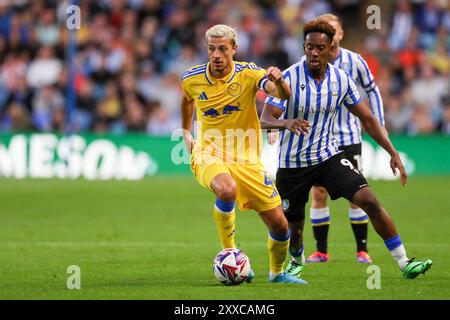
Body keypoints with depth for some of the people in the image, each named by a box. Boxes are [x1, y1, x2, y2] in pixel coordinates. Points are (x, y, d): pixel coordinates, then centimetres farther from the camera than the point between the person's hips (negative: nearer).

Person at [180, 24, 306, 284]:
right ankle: (229, 252, -15)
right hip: (208, 155, -1)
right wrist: (186, 133, 25)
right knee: (227, 190, -37)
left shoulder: (248, 73, -11)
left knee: (279, 224, -1)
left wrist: (278, 81, -49)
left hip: (246, 160, 1)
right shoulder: (192, 79, -4)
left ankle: (277, 272, 28)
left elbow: (283, 94, -28)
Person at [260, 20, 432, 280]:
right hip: (292, 164, -2)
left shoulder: (342, 80, -5)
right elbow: (265, 120, -21)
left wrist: (393, 153, -2)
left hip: (328, 157, 2)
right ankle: (297, 262, 47)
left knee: (369, 200, -18)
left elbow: (368, 118, 5)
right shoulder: (289, 78, -16)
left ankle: (404, 263, -14)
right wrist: (286, 123, -44)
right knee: (294, 228, 9)